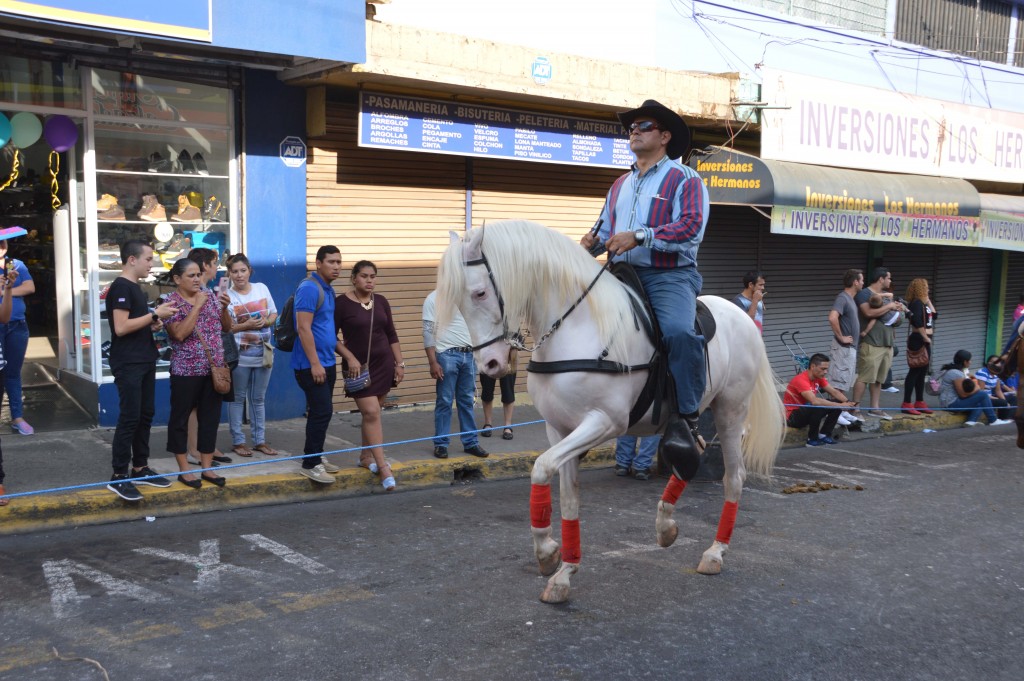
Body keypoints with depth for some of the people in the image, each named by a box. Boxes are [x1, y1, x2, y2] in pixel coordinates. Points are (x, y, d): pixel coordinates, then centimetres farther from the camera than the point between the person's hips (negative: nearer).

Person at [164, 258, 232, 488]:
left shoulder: (210, 294, 7)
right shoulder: (172, 302, -8)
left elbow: (226, 327, 10)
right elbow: (179, 334, -22)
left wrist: (224, 307, -8)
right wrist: (198, 305, -21)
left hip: (214, 368, 5)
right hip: (186, 371, -5)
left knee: (210, 418, 9)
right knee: (181, 418, 4)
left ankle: (207, 468, 18)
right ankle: (184, 470, 14)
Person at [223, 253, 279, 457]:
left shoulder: (262, 288, 4)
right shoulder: (227, 296, -7)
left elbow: (274, 314, 11)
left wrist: (266, 322, -10)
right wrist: (246, 325, -23)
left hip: (263, 352, 4)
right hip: (240, 354, -4)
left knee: (259, 398, 13)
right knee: (238, 398, 5)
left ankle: (260, 440, 20)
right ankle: (237, 441, 13)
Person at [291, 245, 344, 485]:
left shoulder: (328, 289, 13)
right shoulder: (309, 288, -16)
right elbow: (303, 328, -21)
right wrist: (314, 363, -22)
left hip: (327, 362, 9)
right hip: (311, 364, -9)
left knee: (321, 412, 14)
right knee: (322, 411, -9)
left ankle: (316, 456, 24)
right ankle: (310, 463, -1)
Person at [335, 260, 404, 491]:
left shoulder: (381, 302, 6)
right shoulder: (342, 303, -8)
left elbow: (391, 335, 11)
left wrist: (400, 363, 7)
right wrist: (350, 358, -14)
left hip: (383, 364, 5)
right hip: (358, 366, -5)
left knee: (373, 413, 10)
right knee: (371, 413, -11)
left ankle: (365, 456, 25)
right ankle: (383, 466, -12)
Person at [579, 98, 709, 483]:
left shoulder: (685, 180, 1)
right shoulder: (620, 185, 24)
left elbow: (691, 228, -14)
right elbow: (606, 228, 27)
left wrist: (638, 236, -22)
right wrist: (592, 241, 2)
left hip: (670, 276, -7)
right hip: (622, 275, 7)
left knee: (679, 332, -35)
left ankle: (686, 421, -27)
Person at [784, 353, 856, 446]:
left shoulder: (819, 377, 0)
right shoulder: (801, 380, -27)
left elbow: (834, 392, 3)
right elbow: (815, 401, -39)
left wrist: (848, 403, -17)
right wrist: (840, 405, -35)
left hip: (806, 410, 9)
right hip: (792, 417, -9)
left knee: (838, 402, -2)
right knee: (818, 407, -36)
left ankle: (824, 434, 0)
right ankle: (812, 439, -17)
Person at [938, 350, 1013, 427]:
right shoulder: (957, 373, -20)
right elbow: (963, 394, -19)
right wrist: (977, 389, -4)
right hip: (953, 404, -10)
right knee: (983, 395, -8)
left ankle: (971, 421, -3)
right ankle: (993, 420, 2)